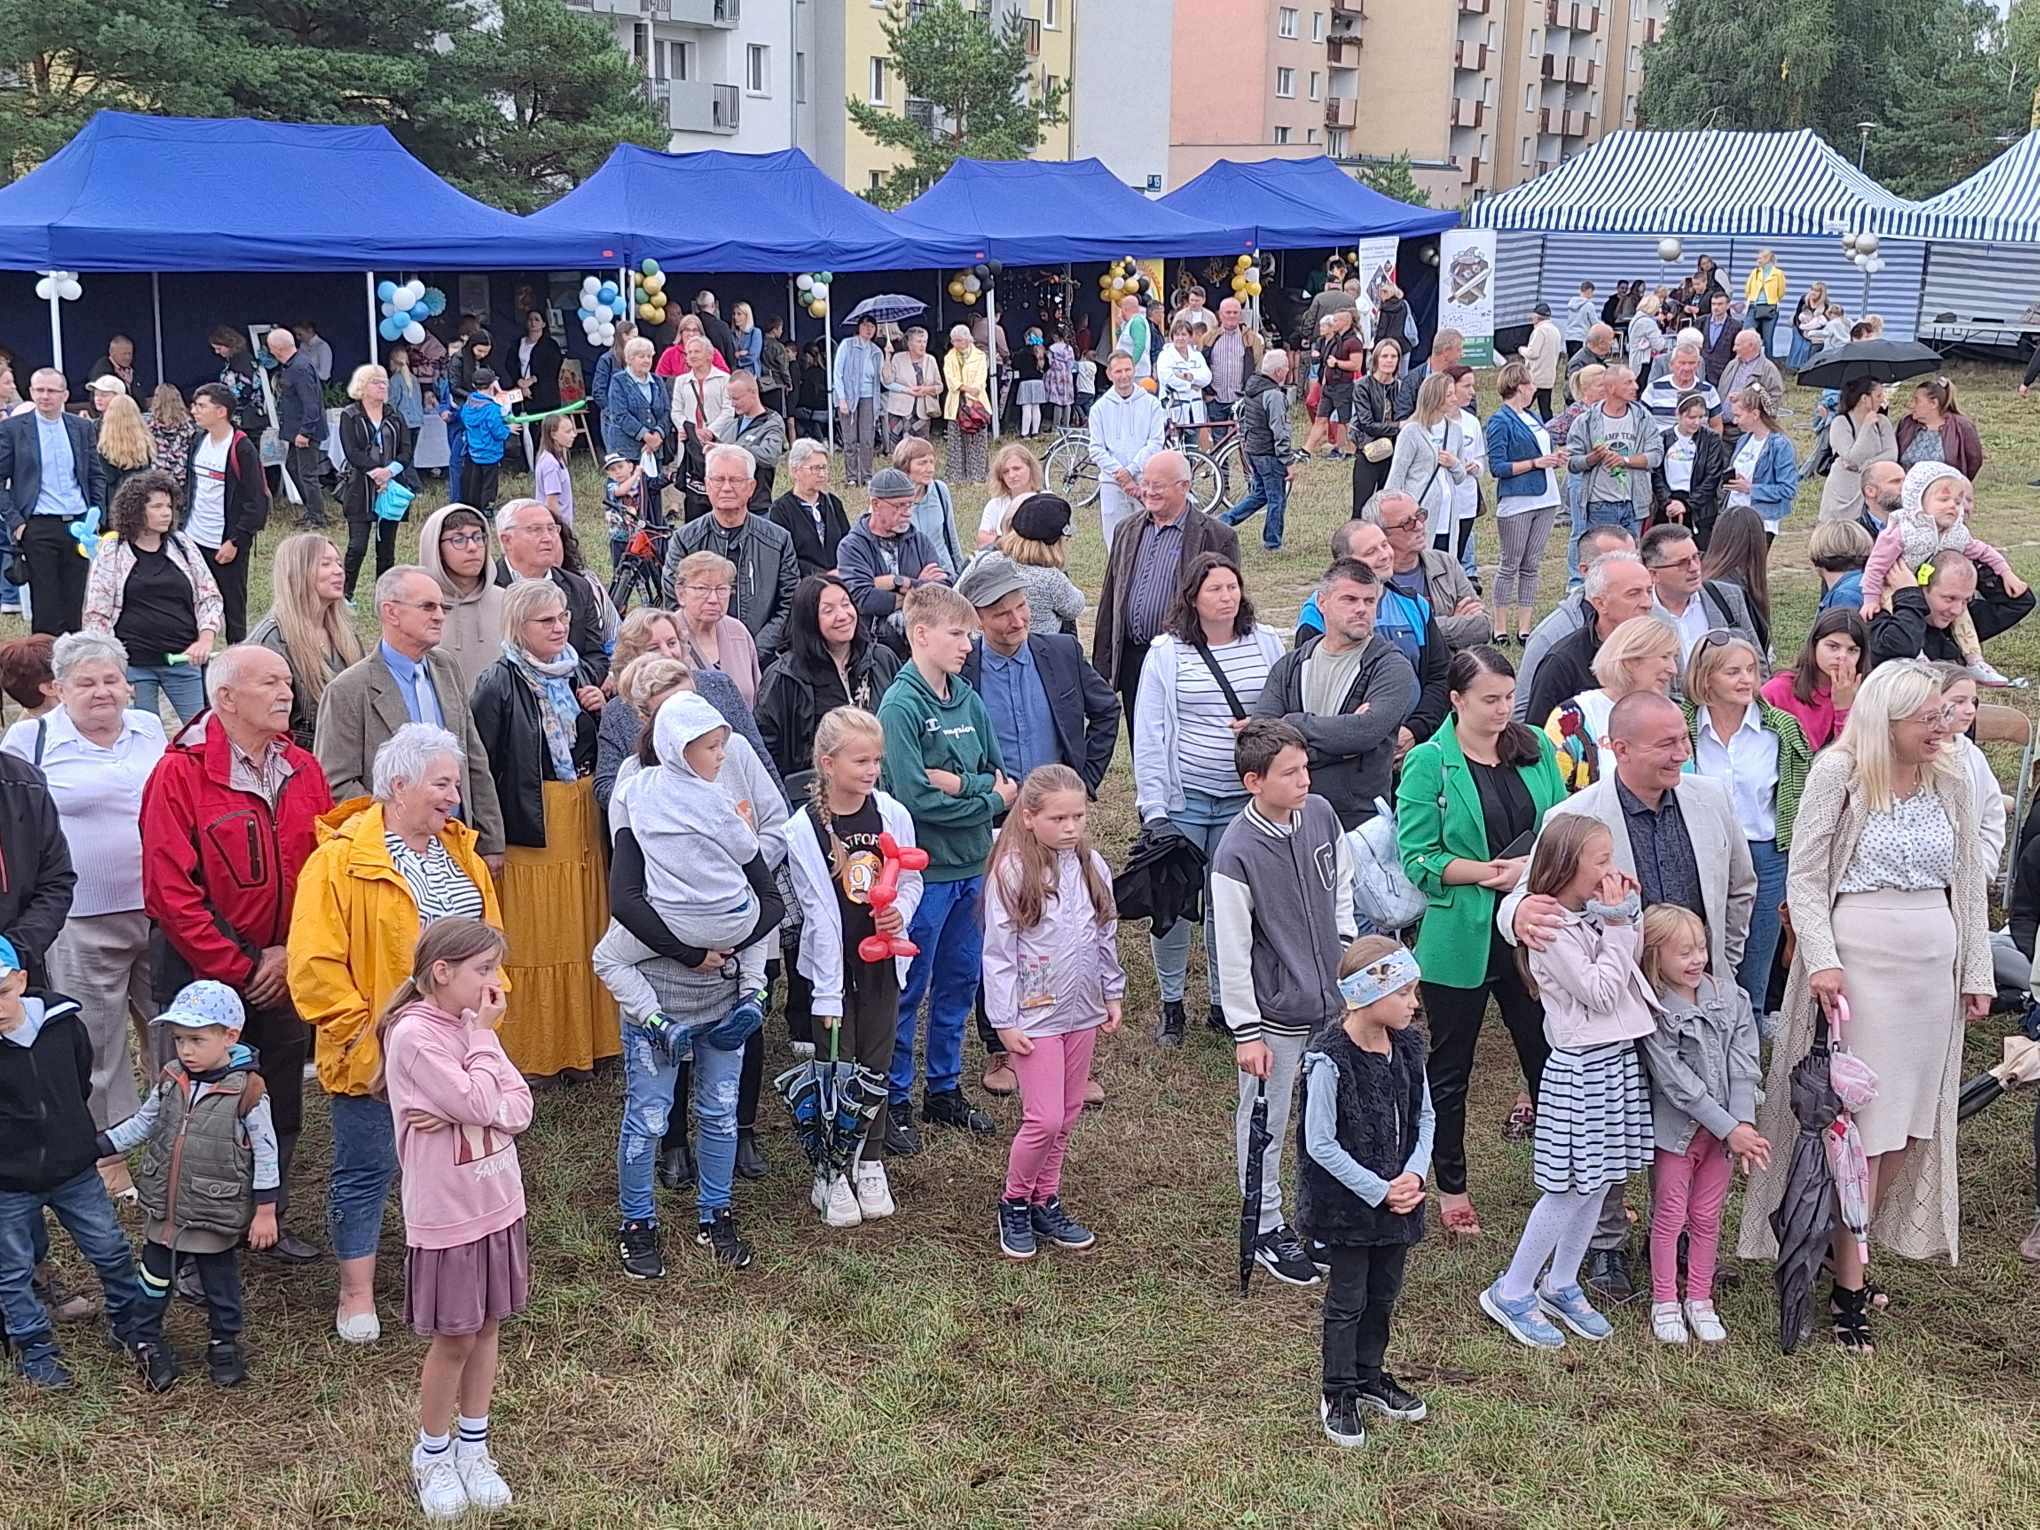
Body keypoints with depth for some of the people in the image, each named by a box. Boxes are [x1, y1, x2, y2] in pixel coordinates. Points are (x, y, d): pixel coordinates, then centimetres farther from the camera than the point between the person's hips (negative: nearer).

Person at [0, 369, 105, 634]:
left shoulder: (82, 428, 10)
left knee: (75, 606, 6)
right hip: (38, 528, -3)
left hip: (79, 525, 3)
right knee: (45, 607, -2)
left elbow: (97, 476, 16)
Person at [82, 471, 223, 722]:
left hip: (184, 658, 2)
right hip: (133, 663, -2)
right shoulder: (111, 554, 1)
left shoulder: (183, 546, 9)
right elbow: (97, 616, 2)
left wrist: (206, 638, -5)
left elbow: (209, 597, 12)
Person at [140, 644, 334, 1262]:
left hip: (285, 973, 5)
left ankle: (269, 1221, 32)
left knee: (282, 1105, 15)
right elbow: (170, 892, -16)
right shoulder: (180, 773, -13)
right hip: (205, 975, -5)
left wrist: (291, 953, -7)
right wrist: (238, 973, -15)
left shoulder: (304, 771, 3)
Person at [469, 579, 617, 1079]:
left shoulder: (576, 672, 10)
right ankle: (531, 1050, 9)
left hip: (582, 826, 6)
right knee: (534, 939, -1)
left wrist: (602, 711, -2)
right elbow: (482, 766, -13)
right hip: (529, 830, -6)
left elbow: (601, 750, 18)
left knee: (582, 933, 11)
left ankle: (583, 1040, 22)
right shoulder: (498, 685, -10)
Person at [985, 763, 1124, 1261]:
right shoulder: (1011, 873, -15)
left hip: (1083, 1011, 6)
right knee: (1044, 1120, -6)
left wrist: (1113, 995, 15)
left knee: (1067, 1115, 13)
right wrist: (1005, 1021, -12)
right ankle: (1014, 1203, 16)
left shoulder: (1092, 867, 1)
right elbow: (998, 953, -13)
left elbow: (1106, 936, 13)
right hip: (1034, 1015, -6)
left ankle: (1046, 1202, 28)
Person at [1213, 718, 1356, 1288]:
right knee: (1265, 1124, 11)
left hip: (1330, 1004, 6)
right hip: (1274, 1014, -6)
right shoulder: (1237, 852, -22)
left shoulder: (1320, 814, -4)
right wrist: (1246, 1032, -14)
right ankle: (1267, 1228, 28)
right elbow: (1232, 951, -17)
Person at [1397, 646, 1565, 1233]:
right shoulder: (1428, 762, -9)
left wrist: (1532, 867, -12)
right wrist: (1490, 872, -20)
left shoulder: (1536, 748, 5)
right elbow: (1417, 858, -12)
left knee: (1549, 1053, 9)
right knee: (1450, 1068, 11)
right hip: (1460, 937, -3)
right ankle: (1451, 1188, 27)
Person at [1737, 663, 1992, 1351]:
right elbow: (1804, 878, -6)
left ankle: (1848, 1248, 21)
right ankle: (1848, 1288, 2)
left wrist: (1977, 971, 11)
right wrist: (1822, 961, -16)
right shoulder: (1837, 775, -6)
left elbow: (1968, 881, 14)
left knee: (1909, 1121, 7)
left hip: (1933, 967, 6)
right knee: (1860, 1123, -4)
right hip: (1859, 961, -5)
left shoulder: (1950, 783, 8)